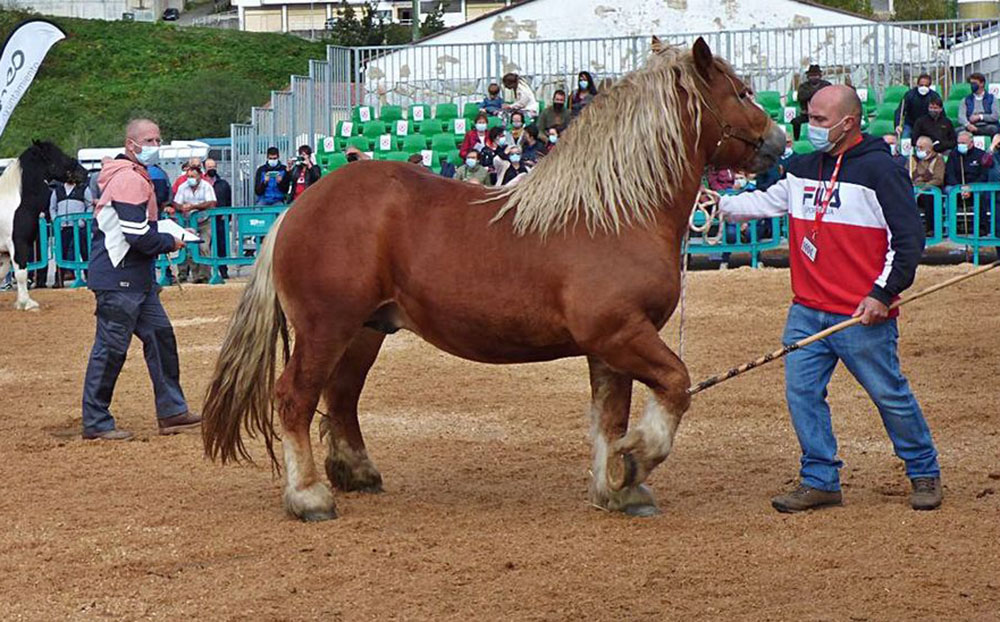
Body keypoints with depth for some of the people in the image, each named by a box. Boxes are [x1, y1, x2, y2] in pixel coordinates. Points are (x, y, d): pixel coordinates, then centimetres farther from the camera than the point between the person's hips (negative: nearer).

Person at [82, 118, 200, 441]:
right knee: (111, 347, -5)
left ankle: (172, 411, 14)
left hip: (137, 279, 11)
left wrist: (162, 235, 11)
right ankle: (95, 422, 2)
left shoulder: (135, 177, 17)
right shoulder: (130, 180, -17)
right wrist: (170, 243, -7)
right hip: (118, 280, -11)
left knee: (160, 336, 11)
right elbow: (139, 236, -23)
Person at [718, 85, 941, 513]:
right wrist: (723, 205, 6)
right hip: (806, 311, 6)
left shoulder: (879, 170, -8)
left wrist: (883, 293, -15)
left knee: (890, 395, 3)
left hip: (862, 315, -6)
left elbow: (909, 238, -10)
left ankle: (924, 473, 20)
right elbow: (768, 202, 22)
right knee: (801, 393, 1)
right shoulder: (802, 169, 11)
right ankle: (820, 481, 10)